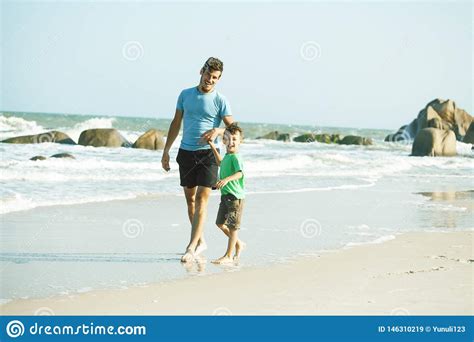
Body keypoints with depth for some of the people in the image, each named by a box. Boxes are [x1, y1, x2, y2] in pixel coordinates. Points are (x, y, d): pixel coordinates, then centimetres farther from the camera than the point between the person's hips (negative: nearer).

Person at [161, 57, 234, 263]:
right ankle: (200, 241, 21)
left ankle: (192, 246, -15)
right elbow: (176, 124, 14)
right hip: (186, 153, 4)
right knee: (190, 198, 9)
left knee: (202, 198, -12)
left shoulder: (220, 100, -2)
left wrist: (217, 131, -24)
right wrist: (166, 151, 12)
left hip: (207, 154, -4)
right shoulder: (185, 95, 8)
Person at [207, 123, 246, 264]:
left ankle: (228, 255, 2)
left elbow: (239, 173, -32)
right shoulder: (227, 156, 13)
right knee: (220, 223, 16)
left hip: (235, 196, -10)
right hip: (225, 195, 10)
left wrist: (226, 179, -48)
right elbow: (221, 163, 36)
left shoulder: (235, 157, -16)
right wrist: (213, 148, 35)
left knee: (232, 226, -3)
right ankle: (238, 243, 31)